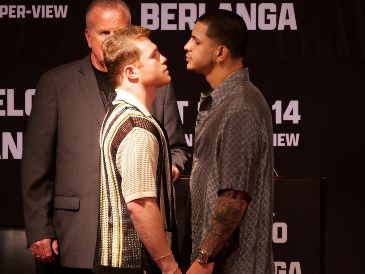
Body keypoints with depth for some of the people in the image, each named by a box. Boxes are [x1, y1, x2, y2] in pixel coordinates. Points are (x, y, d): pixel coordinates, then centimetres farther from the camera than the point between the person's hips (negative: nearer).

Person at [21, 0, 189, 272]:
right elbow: (37, 163, 3)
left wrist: (171, 168, -5)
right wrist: (39, 231, -2)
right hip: (79, 237, -1)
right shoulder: (56, 83, 5)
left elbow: (176, 148, 19)